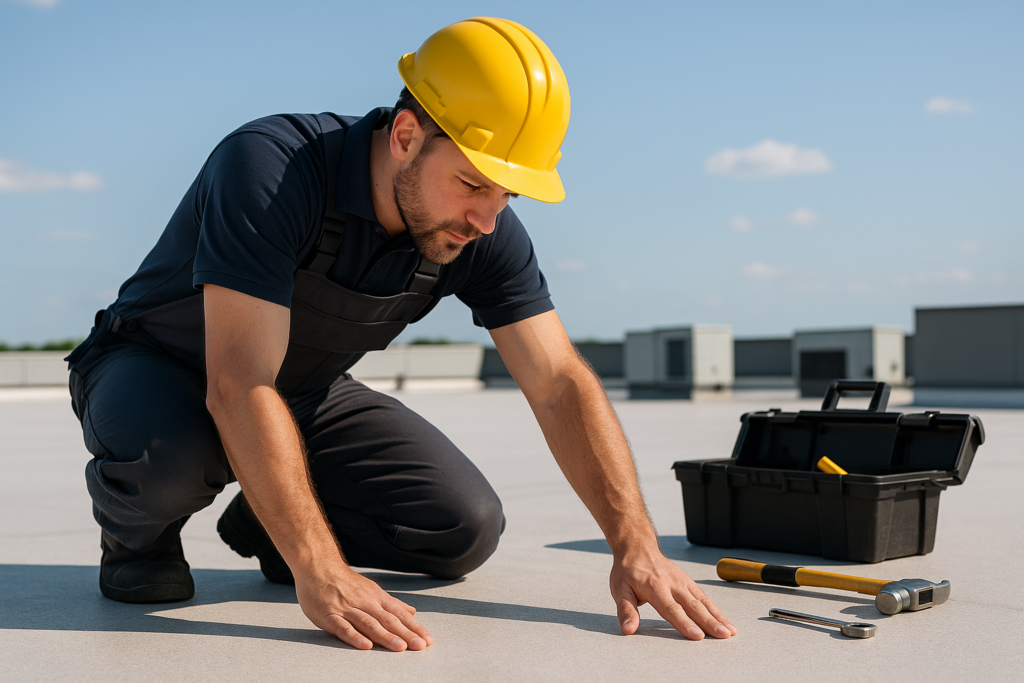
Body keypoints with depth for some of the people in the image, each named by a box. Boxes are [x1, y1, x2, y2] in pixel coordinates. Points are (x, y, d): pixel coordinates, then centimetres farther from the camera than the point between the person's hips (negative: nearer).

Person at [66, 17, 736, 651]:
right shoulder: (269, 168, -35)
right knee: (172, 455, -40)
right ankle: (139, 529, -2)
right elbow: (239, 388, -39)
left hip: (306, 391, 5)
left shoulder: (485, 234, -17)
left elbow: (562, 385, -16)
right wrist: (320, 574, -44)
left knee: (466, 528, -12)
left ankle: (267, 523, 12)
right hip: (155, 367, -4)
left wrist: (637, 547, -26)